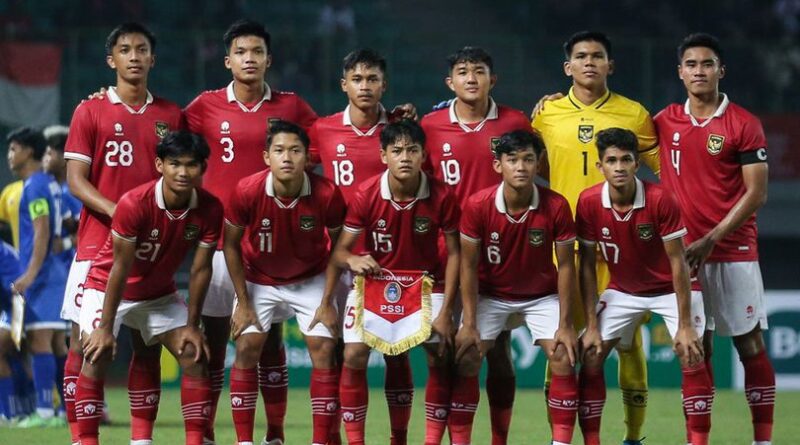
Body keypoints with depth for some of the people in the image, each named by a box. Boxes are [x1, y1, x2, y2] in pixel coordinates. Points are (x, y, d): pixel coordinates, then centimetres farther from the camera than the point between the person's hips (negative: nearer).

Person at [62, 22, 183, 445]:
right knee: (84, 341, -5)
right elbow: (76, 179, -4)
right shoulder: (90, 112, 2)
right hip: (98, 244, -3)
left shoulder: (170, 116, 10)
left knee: (149, 344, 4)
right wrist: (116, 212, -20)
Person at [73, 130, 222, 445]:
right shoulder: (134, 204, -31)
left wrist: (192, 325, -9)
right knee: (97, 355, -22)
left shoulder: (210, 209, -19)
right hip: (107, 288, -4)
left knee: (194, 354, -6)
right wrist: (106, 327, -23)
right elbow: (120, 268, -26)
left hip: (160, 294, 4)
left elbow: (200, 269, -10)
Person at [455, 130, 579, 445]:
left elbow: (565, 266, -13)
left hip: (542, 295, 0)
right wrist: (469, 323, -14)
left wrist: (565, 324, -14)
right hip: (490, 294, 0)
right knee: (465, 361, -11)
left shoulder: (556, 206, -21)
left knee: (564, 359, -14)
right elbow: (469, 265, -12)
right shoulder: (477, 205, -22)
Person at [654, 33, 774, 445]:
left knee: (750, 344, -1)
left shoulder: (743, 124, -5)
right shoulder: (665, 121, 7)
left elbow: (756, 193, -8)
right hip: (683, 252, 4)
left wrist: (712, 239, -14)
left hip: (734, 251, -3)